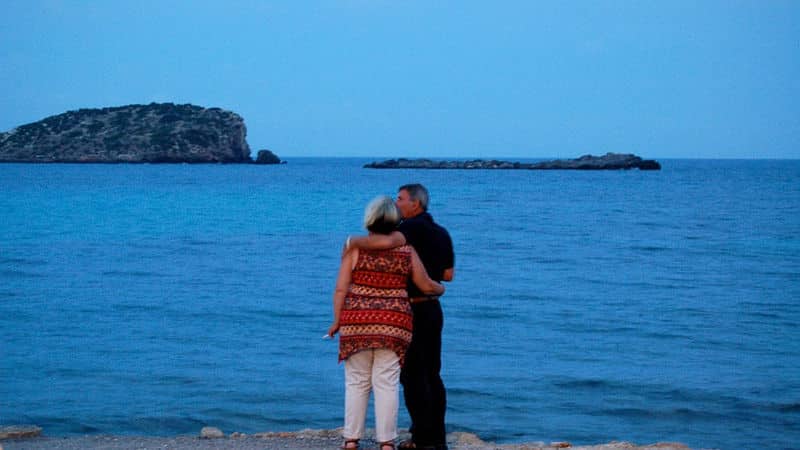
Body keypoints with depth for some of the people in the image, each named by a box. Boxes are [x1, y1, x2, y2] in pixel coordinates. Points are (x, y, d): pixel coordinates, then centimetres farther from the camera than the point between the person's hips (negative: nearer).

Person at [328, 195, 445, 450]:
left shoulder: (356, 249, -2)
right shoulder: (407, 252, 3)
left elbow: (341, 289, -4)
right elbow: (427, 286, 11)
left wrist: (337, 322, 4)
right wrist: (440, 289, 32)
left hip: (357, 323, 0)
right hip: (393, 324, 1)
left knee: (356, 382, 9)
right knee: (386, 384, 3)